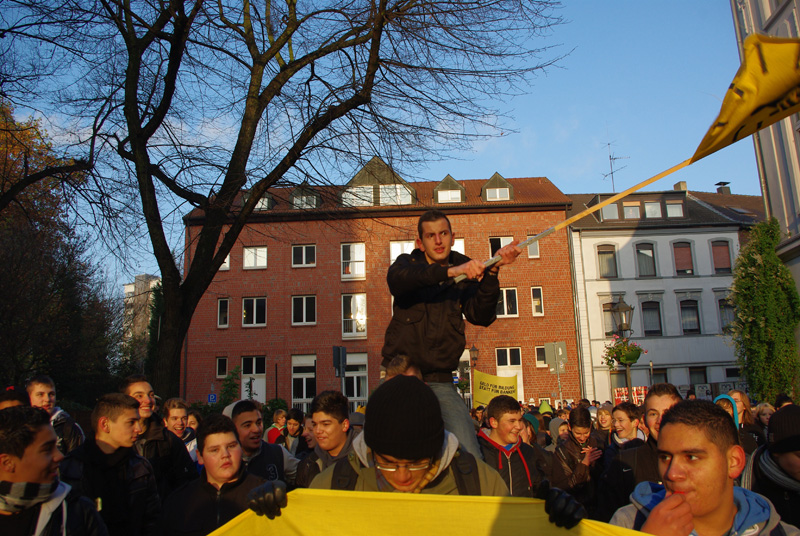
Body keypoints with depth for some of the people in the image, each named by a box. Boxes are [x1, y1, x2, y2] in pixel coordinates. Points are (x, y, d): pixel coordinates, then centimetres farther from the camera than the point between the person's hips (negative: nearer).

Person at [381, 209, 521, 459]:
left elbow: (481, 316, -10)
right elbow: (397, 278, -21)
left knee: (471, 458, -11)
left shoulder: (466, 274, 8)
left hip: (440, 383, 1)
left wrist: (492, 271, -24)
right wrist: (449, 271, -35)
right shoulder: (408, 263, 5)